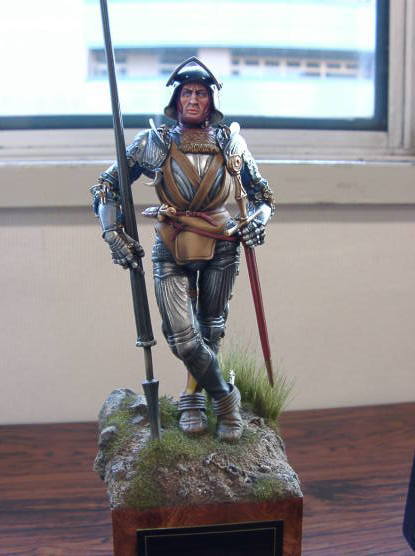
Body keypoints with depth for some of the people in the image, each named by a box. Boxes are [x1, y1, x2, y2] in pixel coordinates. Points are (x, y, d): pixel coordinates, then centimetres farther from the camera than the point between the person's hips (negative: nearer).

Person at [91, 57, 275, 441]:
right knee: (182, 335, -11)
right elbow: (106, 187, 2)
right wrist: (114, 233, -10)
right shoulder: (153, 143, -2)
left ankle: (194, 396, 31)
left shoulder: (230, 142, 2)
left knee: (211, 328, 11)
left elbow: (261, 193, 11)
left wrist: (259, 219, -11)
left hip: (220, 246, 2)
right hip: (172, 251, -1)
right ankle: (225, 396, 11)